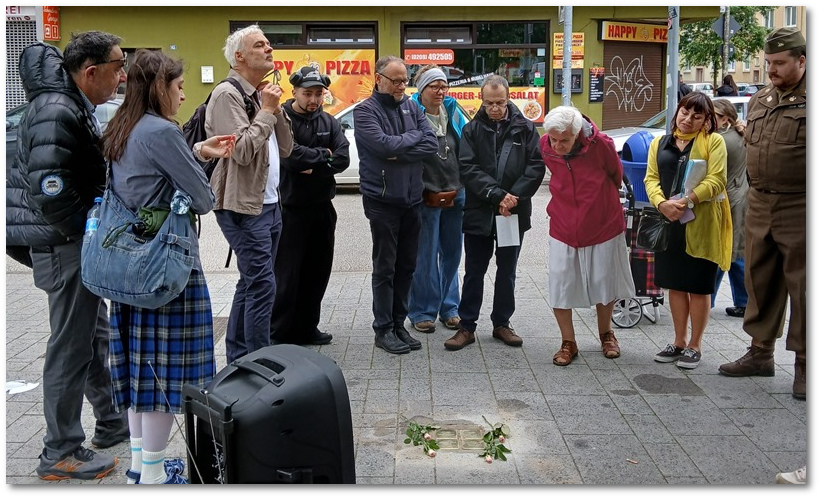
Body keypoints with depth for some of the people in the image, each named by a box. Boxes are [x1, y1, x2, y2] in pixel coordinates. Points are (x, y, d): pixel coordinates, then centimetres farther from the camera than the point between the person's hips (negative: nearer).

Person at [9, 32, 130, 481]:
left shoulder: (73, 107, 13)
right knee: (72, 346, -2)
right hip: (67, 247, -11)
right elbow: (50, 191, -28)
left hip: (79, 243, 11)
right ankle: (60, 453, 9)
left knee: (95, 334, 20)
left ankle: (112, 422, 35)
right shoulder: (56, 113, -21)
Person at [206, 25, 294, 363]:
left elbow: (285, 149, 14)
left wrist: (277, 110, 1)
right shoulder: (227, 94, -11)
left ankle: (237, 359, 24)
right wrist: (267, 111, -12)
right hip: (243, 207, -9)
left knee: (251, 283, 14)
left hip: (269, 204, 9)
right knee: (262, 284, -11)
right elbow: (242, 150, -21)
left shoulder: (261, 95, 16)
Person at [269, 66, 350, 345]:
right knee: (286, 273, -3)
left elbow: (342, 159, -3)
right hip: (290, 209, -6)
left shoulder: (329, 123, 9)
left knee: (317, 272, 12)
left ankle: (306, 328, 25)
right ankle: (278, 334, 6)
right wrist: (324, 155, -10)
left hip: (322, 207, 6)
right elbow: (291, 156, -23)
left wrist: (313, 166, -15)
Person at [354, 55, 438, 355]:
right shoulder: (365, 111, -6)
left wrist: (398, 152, -14)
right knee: (385, 268, 2)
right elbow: (384, 144, -22)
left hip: (411, 199, 5)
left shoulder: (411, 107, 8)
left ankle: (398, 324, 23)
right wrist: (414, 136, -7)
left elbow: (432, 144, -3)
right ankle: (384, 329, 12)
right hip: (383, 201, -5)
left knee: (407, 266, 11)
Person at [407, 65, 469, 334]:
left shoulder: (454, 114, 8)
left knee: (452, 253, 12)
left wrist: (463, 186, 10)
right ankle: (422, 312, 12)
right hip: (427, 198, -5)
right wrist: (425, 192, -11)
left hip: (456, 194, 5)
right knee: (426, 256, 0)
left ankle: (449, 307, 25)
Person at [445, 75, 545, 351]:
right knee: (474, 272, 6)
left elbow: (537, 166, -4)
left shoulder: (525, 128, 2)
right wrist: (497, 195, -18)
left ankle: (501, 323, 24)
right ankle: (466, 326, 13)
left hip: (514, 213, 1)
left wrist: (514, 197, -15)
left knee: (507, 272, 12)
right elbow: (468, 169, -8)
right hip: (479, 213, -1)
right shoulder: (472, 130, 1)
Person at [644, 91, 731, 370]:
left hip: (701, 226, -4)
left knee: (698, 287, 3)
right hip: (668, 223, 4)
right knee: (675, 284, 11)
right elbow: (651, 178, 5)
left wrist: (686, 201, -21)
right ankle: (679, 342, 24)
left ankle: (694, 346, 14)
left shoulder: (713, 141, 0)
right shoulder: (659, 144, 13)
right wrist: (662, 204, -14)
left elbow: (716, 180, -10)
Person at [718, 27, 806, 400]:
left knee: (802, 286, 1)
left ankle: (804, 365, 12)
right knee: (760, 281, 14)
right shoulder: (760, 101, 13)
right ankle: (761, 353, 28)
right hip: (759, 205, 7)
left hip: (799, 208, -7)